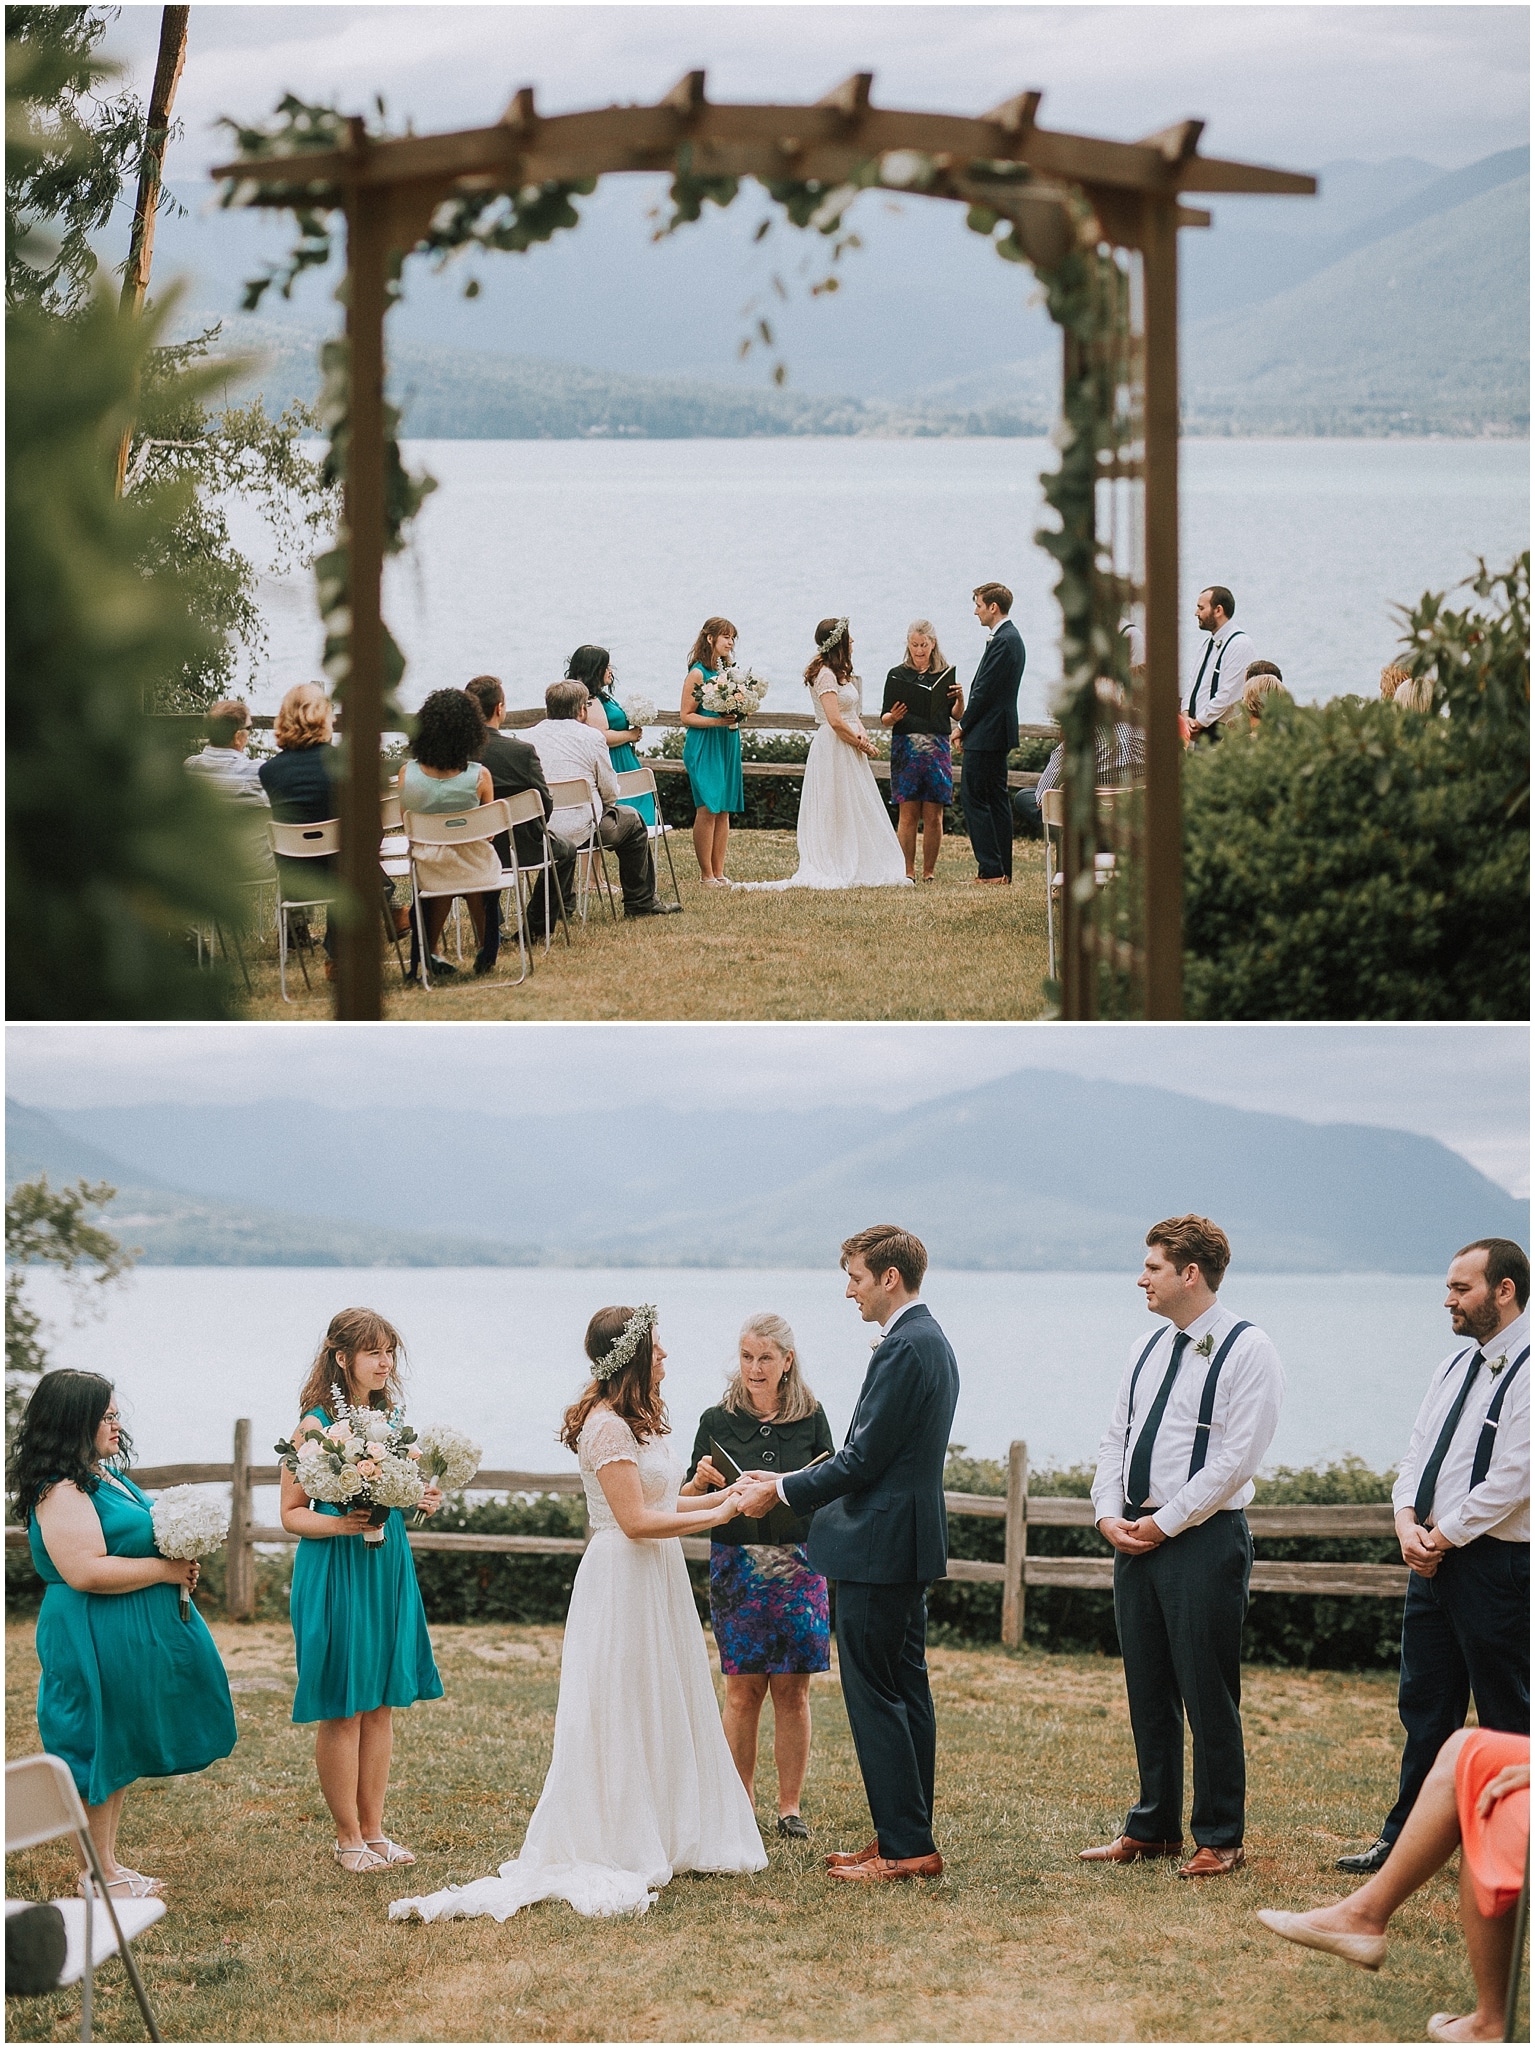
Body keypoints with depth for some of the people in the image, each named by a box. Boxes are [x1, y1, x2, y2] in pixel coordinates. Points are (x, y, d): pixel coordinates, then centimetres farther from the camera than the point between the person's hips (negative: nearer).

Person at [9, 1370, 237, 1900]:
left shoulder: (106, 1475, 13)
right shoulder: (62, 1492, -19)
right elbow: (85, 1572, -28)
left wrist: (181, 1557, 8)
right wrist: (165, 1569, -19)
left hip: (135, 1636, 11)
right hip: (94, 1638, -11)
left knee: (121, 1755, 16)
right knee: (97, 1756, -1)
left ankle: (108, 1865, 25)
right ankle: (96, 1877, 7)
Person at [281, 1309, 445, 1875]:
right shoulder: (317, 1424, -10)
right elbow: (292, 1513, -8)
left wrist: (423, 1500, 0)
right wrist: (338, 1524, -24)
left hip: (388, 1569, 6)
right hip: (334, 1573, -6)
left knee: (381, 1706, 9)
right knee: (342, 1711, 0)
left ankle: (374, 1829, 17)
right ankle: (348, 1835, 9)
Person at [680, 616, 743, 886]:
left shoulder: (727, 671, 12)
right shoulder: (698, 673, -8)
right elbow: (687, 716, -10)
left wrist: (736, 717, -1)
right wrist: (716, 721, -21)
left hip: (728, 744, 7)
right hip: (704, 746, -7)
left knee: (724, 809, 6)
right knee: (708, 808, -9)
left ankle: (719, 872, 9)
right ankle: (707, 874, -3)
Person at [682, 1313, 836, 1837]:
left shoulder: (810, 1418, 4)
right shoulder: (718, 1421, 3)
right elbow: (687, 1502, 5)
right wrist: (702, 1481, -16)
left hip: (797, 1566, 0)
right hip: (736, 1564, 0)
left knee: (792, 1689, 1)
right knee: (742, 1689, 0)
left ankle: (789, 1806, 8)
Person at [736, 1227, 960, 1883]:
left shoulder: (905, 1349, -18)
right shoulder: (929, 1340, 15)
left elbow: (864, 1459, -19)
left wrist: (782, 1492, -8)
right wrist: (793, 1483, 13)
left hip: (879, 1548, -11)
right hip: (909, 1541, 11)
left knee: (874, 1695, -6)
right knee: (904, 1690, 13)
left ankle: (906, 1846, -5)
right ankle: (907, 1835, 19)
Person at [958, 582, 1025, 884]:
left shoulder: (1002, 641, -17)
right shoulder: (1011, 637, 16)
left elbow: (985, 690, -19)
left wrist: (964, 726, -8)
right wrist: (967, 725, 11)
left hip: (987, 733, -11)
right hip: (1000, 733, 11)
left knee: (973, 797, -8)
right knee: (996, 799, 11)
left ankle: (991, 869, -11)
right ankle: (1003, 870, 12)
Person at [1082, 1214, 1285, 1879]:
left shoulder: (1246, 1350, -9)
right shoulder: (1150, 1350, 15)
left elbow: (1235, 1457, -15)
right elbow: (1115, 1439, 16)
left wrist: (1164, 1523, -14)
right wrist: (1109, 1513, -1)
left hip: (1204, 1541, -7)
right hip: (1136, 1541, 7)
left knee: (1209, 1698, -3)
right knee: (1148, 1692, 12)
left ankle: (1219, 1841, 5)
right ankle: (1154, 1828, 22)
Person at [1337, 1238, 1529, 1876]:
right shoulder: (1455, 1367, 13)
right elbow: (1418, 1454, 14)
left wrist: (1444, 1536, -13)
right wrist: (1408, 1521, -4)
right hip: (1433, 1559, 8)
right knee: (1424, 1704, 14)